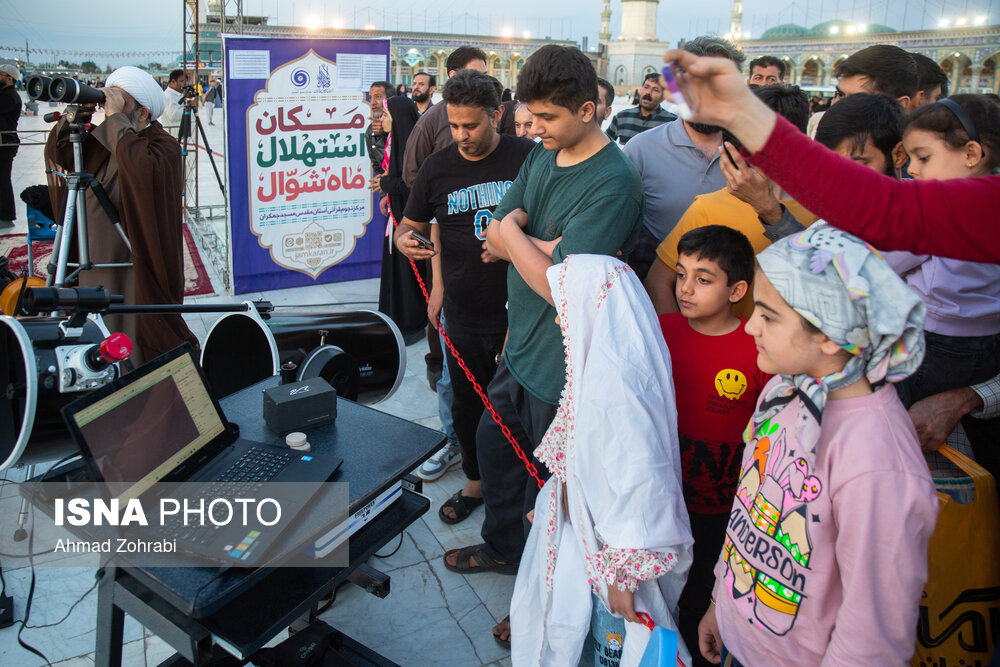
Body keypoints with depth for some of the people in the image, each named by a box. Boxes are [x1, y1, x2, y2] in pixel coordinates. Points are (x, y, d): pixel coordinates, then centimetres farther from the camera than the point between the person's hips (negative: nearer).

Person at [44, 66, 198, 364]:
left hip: (137, 277, -7)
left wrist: (115, 116, -23)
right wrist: (73, 117, -3)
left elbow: (141, 166, -33)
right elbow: (56, 155, 13)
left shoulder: (164, 146, -12)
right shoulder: (101, 143, 9)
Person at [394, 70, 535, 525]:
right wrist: (406, 241, -10)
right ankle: (475, 481, 37)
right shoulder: (437, 168, 3)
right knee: (466, 404, 15)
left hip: (519, 311, -3)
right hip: (463, 313, 3)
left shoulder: (528, 158, -5)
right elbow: (412, 225, 13)